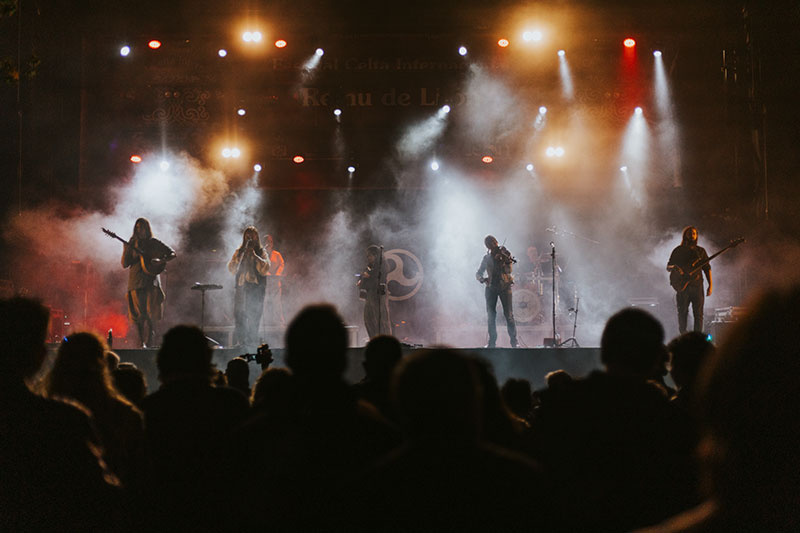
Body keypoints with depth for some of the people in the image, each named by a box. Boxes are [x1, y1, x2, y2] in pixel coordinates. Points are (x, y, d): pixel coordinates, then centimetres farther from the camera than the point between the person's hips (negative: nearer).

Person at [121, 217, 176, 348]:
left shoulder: (154, 243, 7)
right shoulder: (132, 243, 12)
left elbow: (172, 254, 7)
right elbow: (125, 264, 8)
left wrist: (161, 261, -10)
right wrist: (125, 251, -9)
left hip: (151, 280, -2)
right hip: (135, 282, 2)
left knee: (150, 314, -10)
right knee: (138, 315, -3)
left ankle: (148, 343, -9)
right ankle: (142, 343, 2)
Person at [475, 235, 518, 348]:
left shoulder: (504, 254, 3)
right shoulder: (487, 257, 13)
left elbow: (509, 270, -11)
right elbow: (478, 273, 14)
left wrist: (504, 260, -28)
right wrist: (482, 278, -8)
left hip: (504, 286, -3)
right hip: (491, 287, 3)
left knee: (509, 314, -8)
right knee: (491, 315, 1)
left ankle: (514, 342, -4)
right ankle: (492, 342, 8)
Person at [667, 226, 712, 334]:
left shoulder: (701, 251, 13)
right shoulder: (678, 251, 8)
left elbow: (707, 268, 14)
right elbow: (668, 267, 6)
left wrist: (710, 285, 5)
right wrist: (674, 268, -18)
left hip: (697, 285, 1)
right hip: (682, 286, -1)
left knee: (698, 314, -2)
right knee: (682, 313, -2)